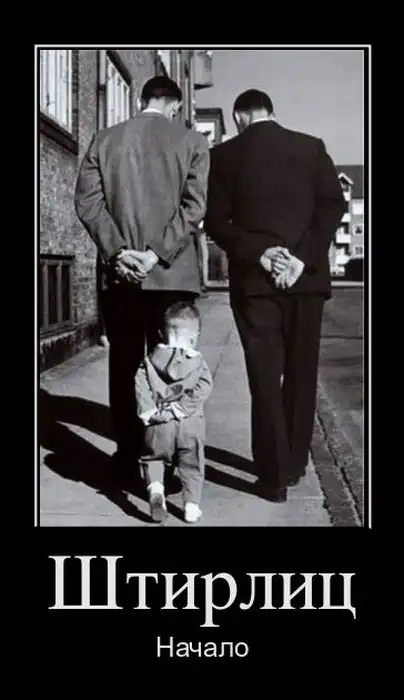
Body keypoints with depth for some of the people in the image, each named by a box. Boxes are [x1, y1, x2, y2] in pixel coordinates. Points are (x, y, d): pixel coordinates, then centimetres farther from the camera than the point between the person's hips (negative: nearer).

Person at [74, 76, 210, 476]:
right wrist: (157, 253, -11)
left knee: (123, 367, 9)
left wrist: (117, 251, -6)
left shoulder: (104, 140, 9)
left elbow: (88, 201, -1)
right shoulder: (192, 142, 3)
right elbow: (193, 206, -8)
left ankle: (128, 457, 15)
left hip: (119, 274, 2)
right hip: (173, 275, -2)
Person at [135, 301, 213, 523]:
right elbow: (203, 389, -13)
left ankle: (155, 488, -5)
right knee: (191, 465, 15)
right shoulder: (198, 362, 0)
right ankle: (192, 506, 14)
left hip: (159, 424, 0)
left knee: (152, 458, 19)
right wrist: (180, 408, -13)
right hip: (190, 424, 0)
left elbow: (141, 386, -8)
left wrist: (149, 411, -8)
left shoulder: (150, 360, 2)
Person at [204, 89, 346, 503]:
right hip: (307, 276, 2)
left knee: (265, 377, 2)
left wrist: (258, 255, -9)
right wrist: (304, 258, -8)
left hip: (253, 279, -2)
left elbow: (216, 221, -5)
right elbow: (333, 204, -2)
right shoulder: (311, 147, 7)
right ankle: (294, 464, 22)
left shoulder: (224, 155, 3)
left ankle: (274, 477, 3)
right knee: (300, 373, 13)